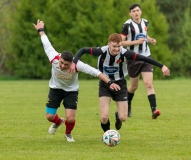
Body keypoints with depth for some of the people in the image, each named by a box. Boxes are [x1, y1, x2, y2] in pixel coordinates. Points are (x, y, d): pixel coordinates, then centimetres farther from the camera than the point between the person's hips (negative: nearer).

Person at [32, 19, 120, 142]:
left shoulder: (77, 65, -36)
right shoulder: (54, 59, -31)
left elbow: (95, 72, -34)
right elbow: (47, 44, -13)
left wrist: (109, 83, -41)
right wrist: (41, 30, 4)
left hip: (71, 91, -2)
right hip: (56, 89, 2)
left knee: (70, 119, -14)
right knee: (49, 117, 0)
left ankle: (68, 133, 24)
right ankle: (58, 122, 41)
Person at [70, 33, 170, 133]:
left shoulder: (124, 53, -23)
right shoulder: (102, 51, -22)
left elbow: (144, 59, -21)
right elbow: (83, 50, -12)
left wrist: (162, 66, -24)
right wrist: (74, 62, -26)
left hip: (120, 84, 1)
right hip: (105, 84, -1)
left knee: (123, 118, -3)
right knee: (104, 117, -13)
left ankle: (118, 116, 37)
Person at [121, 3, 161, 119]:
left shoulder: (145, 23, 6)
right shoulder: (127, 25, -11)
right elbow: (121, 42, -14)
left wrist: (150, 40, 6)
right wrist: (136, 42, -21)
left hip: (146, 57, 3)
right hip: (133, 58, -3)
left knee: (149, 84, -11)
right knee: (134, 86, 11)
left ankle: (154, 110, -20)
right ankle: (127, 106, 39)